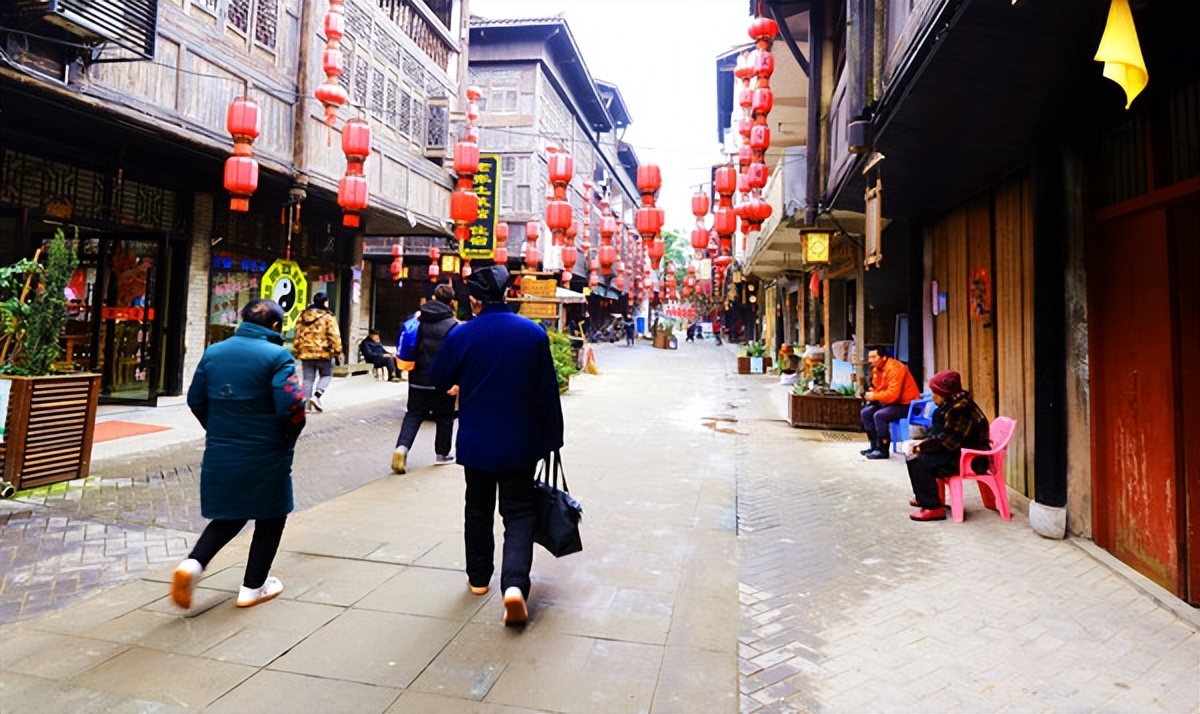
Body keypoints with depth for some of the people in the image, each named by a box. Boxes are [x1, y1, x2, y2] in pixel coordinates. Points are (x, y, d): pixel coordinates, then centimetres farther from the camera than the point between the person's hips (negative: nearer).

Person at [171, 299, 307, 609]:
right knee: (270, 519, 14)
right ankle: (253, 588, 23)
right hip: (265, 457, -5)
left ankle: (192, 565, 3)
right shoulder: (277, 356, -14)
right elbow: (291, 407, -22)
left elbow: (196, 400, 10)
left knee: (229, 516, 23)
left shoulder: (214, 352, 5)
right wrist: (288, 440, -3)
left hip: (220, 454, 6)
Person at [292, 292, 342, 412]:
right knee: (326, 375, 11)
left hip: (306, 353, 5)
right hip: (323, 353, -4)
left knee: (308, 379, 9)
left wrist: (296, 351, 18)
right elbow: (334, 336, -13)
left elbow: (298, 335, 12)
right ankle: (316, 396, -8)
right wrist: (338, 350, -5)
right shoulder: (327, 317, -8)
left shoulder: (303, 315, 9)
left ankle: (306, 403, 5)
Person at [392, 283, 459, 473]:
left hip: (418, 379, 4)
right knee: (444, 418, 12)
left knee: (413, 415, 11)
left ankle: (402, 447, -9)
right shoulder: (453, 325, -12)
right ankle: (441, 454, 22)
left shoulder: (417, 318, 4)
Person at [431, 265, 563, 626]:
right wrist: (552, 438, 6)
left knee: (478, 509, 19)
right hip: (520, 443, 0)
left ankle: (478, 577, 32)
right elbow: (548, 392, -3)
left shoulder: (462, 335, -10)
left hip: (476, 442, 0)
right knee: (518, 513, 7)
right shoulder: (533, 333, -7)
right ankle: (515, 584, -10)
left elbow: (440, 380, 5)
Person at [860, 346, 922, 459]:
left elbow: (892, 394, -32)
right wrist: (870, 395, -10)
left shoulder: (894, 369, -25)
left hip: (906, 404, -10)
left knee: (879, 415, -28)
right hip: (892, 402, 10)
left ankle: (883, 450, -17)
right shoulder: (877, 369, 4)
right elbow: (876, 388, 13)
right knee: (865, 412, 2)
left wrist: (874, 396, -21)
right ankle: (874, 446, 7)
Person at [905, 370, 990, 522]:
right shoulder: (954, 404, 9)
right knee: (918, 456, 17)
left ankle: (933, 508, -17)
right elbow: (940, 431, 16)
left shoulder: (960, 409, -25)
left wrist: (922, 447, -17)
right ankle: (925, 497, 28)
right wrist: (923, 443, 1)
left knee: (918, 462, -22)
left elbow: (946, 441, -28)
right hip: (958, 451, 11)